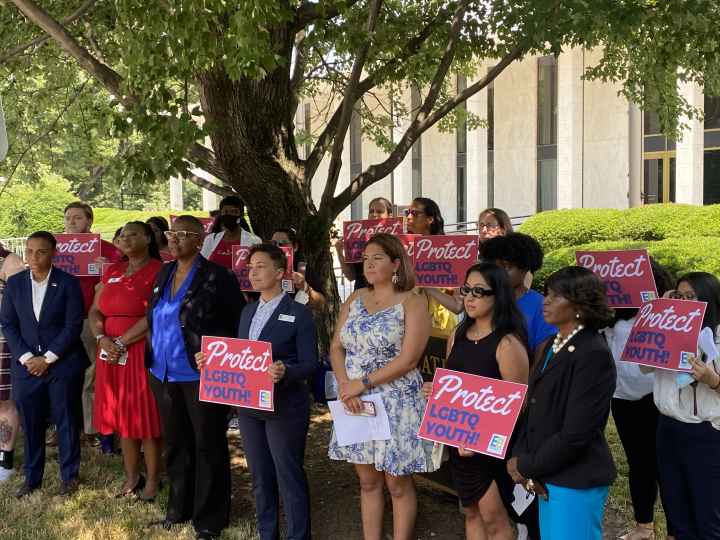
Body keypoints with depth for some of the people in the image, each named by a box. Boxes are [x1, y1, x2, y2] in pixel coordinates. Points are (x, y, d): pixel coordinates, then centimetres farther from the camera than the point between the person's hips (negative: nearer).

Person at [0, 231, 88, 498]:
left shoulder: (68, 283, -6)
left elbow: (73, 326, -9)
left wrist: (47, 358, -12)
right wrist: (26, 357, -7)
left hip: (63, 364, -3)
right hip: (27, 364, 3)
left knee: (66, 421, 6)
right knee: (31, 423, 9)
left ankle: (69, 476, 20)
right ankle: (32, 477, 23)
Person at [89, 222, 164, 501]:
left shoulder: (158, 271, -7)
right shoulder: (112, 272, 14)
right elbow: (95, 311, 12)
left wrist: (121, 342, -14)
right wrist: (102, 339, -7)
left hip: (144, 352, -6)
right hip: (112, 353, 6)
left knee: (146, 415, 0)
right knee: (121, 414, 11)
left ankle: (153, 479, 13)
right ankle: (131, 476, 24)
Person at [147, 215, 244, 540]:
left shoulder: (217, 277, -11)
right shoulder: (163, 274, 10)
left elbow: (239, 324, -10)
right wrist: (153, 358, 13)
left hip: (201, 376, -6)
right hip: (164, 374, 7)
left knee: (208, 446, 6)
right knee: (176, 443, 18)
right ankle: (179, 507, 34)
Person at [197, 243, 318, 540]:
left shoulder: (299, 313, -8)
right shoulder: (247, 311, 12)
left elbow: (310, 363, -12)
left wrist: (284, 372, -30)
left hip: (284, 407, -6)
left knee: (289, 477, 1)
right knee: (260, 477, 16)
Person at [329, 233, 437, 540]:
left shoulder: (412, 303, -8)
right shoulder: (355, 300, 9)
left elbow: (408, 359, -16)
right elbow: (336, 348, 7)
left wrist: (363, 383, -16)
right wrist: (344, 385, -10)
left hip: (396, 403, -5)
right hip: (356, 401, 5)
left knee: (398, 485, 5)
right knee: (368, 482, 13)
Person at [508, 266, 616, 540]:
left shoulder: (594, 355, -19)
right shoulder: (553, 347, 9)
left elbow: (575, 433, -21)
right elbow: (532, 407, 10)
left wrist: (528, 466, -12)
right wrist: (519, 456, -5)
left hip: (575, 485, -8)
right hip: (547, 476, 8)